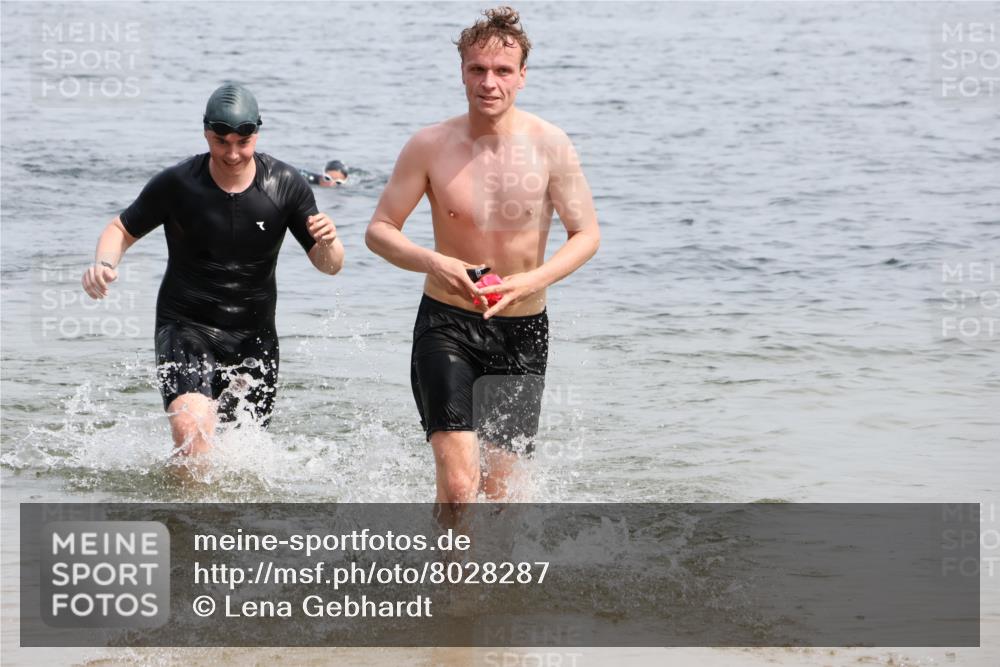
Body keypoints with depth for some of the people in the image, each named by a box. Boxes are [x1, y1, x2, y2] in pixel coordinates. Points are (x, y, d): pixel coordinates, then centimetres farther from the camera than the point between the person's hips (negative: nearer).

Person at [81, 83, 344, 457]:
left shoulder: (285, 185, -5)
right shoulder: (176, 184, -10)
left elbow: (329, 267, 0)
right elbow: (123, 229, 4)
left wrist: (328, 246, -25)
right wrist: (104, 263, -18)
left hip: (254, 337, 3)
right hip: (186, 330, -3)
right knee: (192, 430, -28)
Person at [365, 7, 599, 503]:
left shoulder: (549, 145, -8)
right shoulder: (430, 146, -8)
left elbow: (587, 234, -5)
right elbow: (379, 230, -3)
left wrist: (534, 280, -22)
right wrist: (432, 262, -22)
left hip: (522, 331, 1)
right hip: (447, 326, -1)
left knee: (500, 485, 6)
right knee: (458, 482, -17)